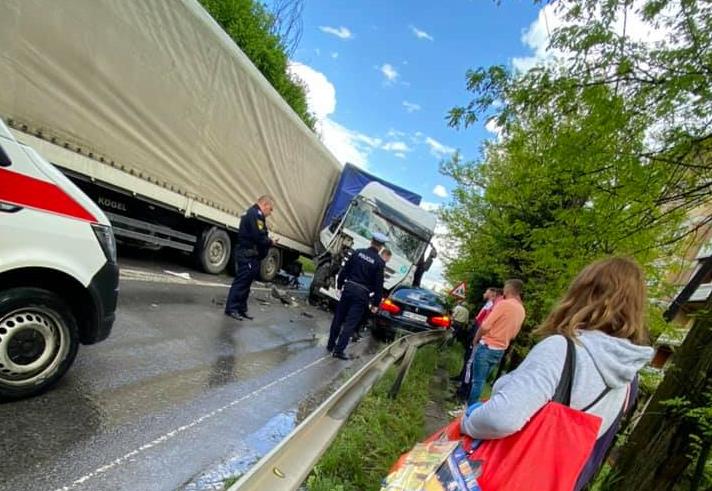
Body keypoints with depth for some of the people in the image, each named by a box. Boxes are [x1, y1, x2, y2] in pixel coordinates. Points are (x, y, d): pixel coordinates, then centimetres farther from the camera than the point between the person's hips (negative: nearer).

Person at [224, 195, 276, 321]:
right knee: (241, 282, -6)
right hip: (248, 255, -11)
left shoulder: (253, 213, 21)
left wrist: (267, 242, 7)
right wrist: (270, 242, -7)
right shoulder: (256, 214, -15)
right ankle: (231, 308, 1)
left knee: (245, 282, 13)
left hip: (249, 255, 11)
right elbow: (259, 237, -24)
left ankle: (241, 309, 19)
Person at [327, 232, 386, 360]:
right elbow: (378, 284, -7)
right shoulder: (379, 262, -9)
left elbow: (344, 270, 6)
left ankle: (331, 344, 29)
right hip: (362, 294, -4)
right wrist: (375, 303, 0)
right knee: (350, 323, 3)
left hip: (348, 288, 4)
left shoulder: (357, 253, 1)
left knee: (338, 318, 16)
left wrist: (339, 285, 17)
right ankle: (339, 350, 5)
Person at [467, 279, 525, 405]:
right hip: (501, 350, 7)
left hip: (487, 347, -7)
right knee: (481, 380, 18)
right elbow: (513, 334, 14)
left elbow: (485, 326, -19)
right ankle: (472, 405, 26)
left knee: (477, 381, 1)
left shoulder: (504, 303, -17)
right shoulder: (522, 311, 6)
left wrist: (475, 340, -4)